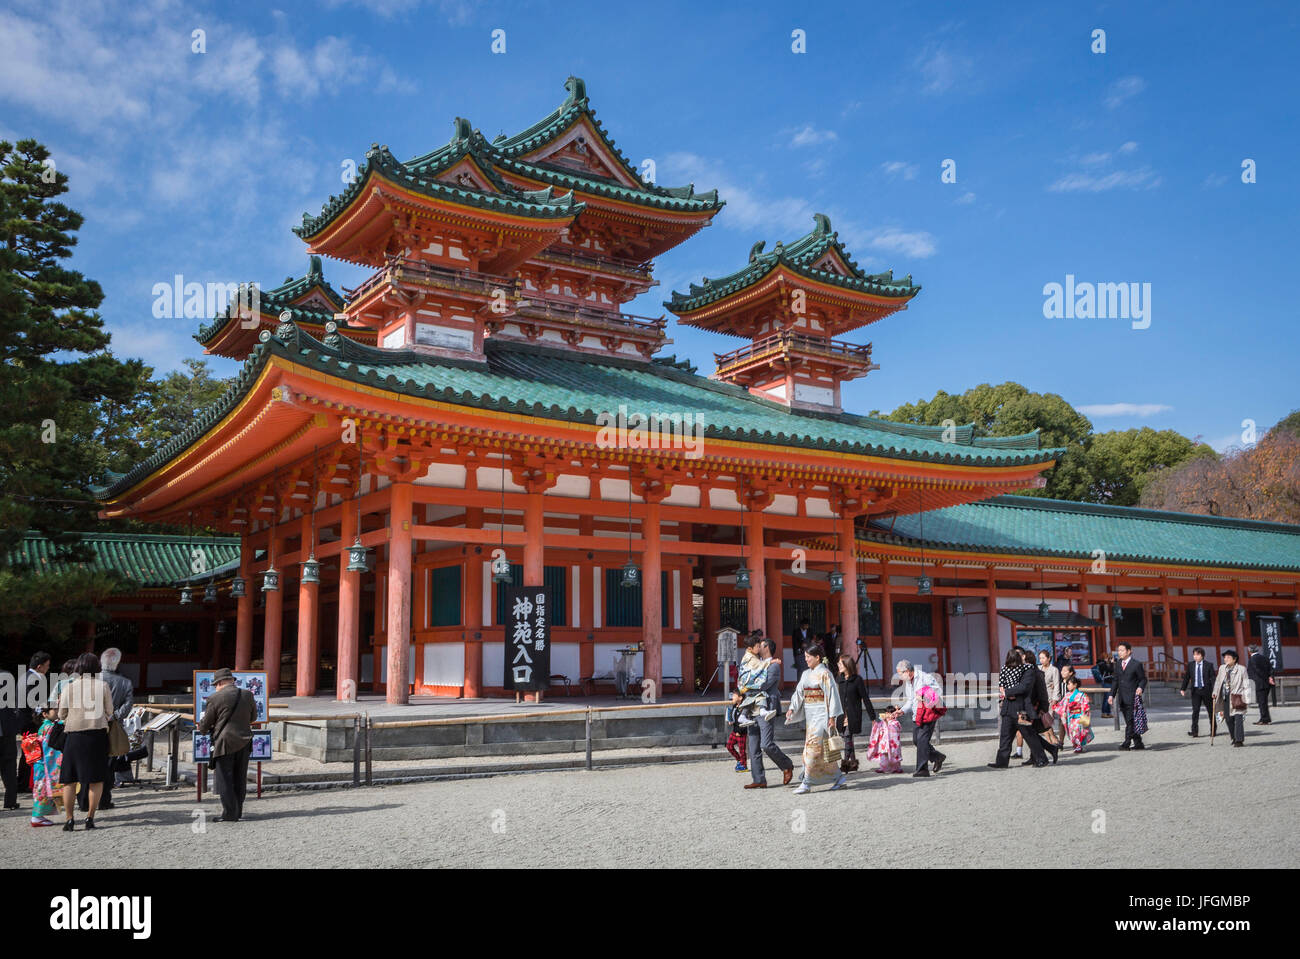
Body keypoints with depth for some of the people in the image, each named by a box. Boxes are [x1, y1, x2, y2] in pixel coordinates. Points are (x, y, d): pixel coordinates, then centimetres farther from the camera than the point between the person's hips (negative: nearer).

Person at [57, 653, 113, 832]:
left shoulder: (68, 687, 1)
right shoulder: (103, 686, 0)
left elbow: (62, 715, 5)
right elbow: (109, 712, 4)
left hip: (75, 735, 1)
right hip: (98, 733, -1)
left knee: (69, 779, 9)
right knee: (96, 778, 7)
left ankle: (69, 819, 8)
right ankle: (90, 817, 5)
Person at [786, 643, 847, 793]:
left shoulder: (824, 674, -10)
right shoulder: (806, 674, 13)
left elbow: (832, 695, -12)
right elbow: (799, 693, 13)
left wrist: (832, 717, -15)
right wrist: (792, 709, 0)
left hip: (821, 714, -8)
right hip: (810, 715, 8)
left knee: (813, 746, -10)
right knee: (823, 749, 9)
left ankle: (807, 783, -8)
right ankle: (839, 776, 19)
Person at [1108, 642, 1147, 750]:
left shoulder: (1136, 664, -4)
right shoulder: (1118, 664, 14)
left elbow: (1143, 679, 0)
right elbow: (1115, 680, 17)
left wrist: (1140, 687, -19)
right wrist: (1112, 694, 12)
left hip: (1132, 698, -6)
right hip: (1122, 698, 6)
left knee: (1130, 721, -11)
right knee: (1129, 722, 10)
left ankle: (1127, 742, -13)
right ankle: (1138, 743, 18)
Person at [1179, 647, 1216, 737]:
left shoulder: (1209, 665, -3)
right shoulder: (1190, 665, 5)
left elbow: (1213, 678, -6)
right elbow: (1186, 677, 10)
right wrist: (1183, 689, 5)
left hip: (1206, 690, -1)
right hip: (1195, 691, 1)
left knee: (1210, 710, 10)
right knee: (1195, 711, -6)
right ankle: (1194, 731, -9)